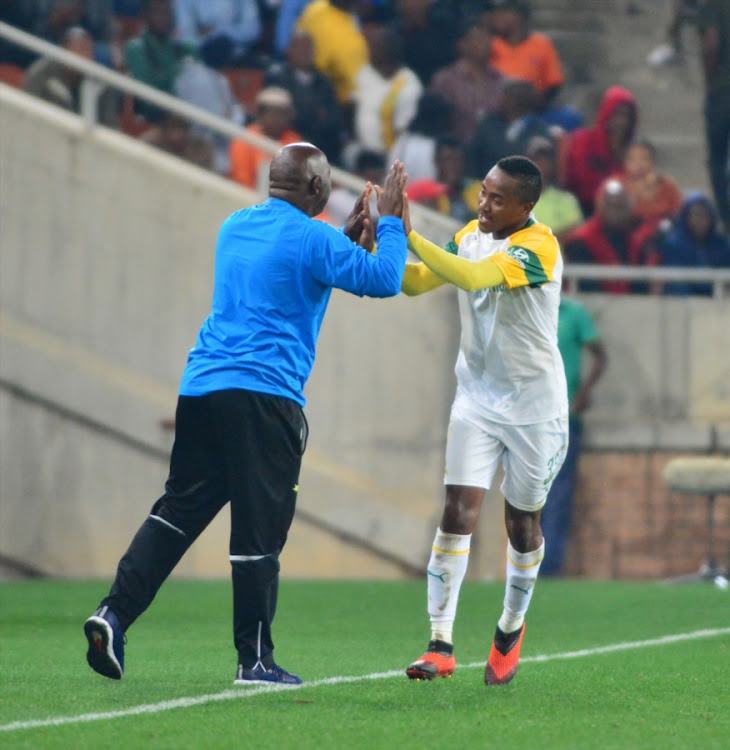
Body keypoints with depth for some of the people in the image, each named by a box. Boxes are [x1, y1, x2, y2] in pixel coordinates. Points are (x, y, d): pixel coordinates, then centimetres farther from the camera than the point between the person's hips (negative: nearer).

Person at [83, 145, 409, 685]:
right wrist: (390, 221, 7)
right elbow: (384, 279, -7)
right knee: (260, 527, -1)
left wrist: (349, 237, 33)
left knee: (179, 509, 11)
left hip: (200, 389, 7)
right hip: (265, 394, -7)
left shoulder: (235, 228, 18)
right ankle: (255, 658, 4)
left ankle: (115, 613, -3)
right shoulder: (310, 238, -6)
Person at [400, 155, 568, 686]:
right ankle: (441, 645, -15)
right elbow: (414, 282, 2)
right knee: (458, 512, -10)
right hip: (477, 398, 4)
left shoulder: (539, 248, -20)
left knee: (522, 522, 10)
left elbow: (472, 278, -34)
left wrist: (410, 235, -36)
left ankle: (512, 627, 35)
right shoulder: (471, 235, 1)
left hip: (535, 407, -4)